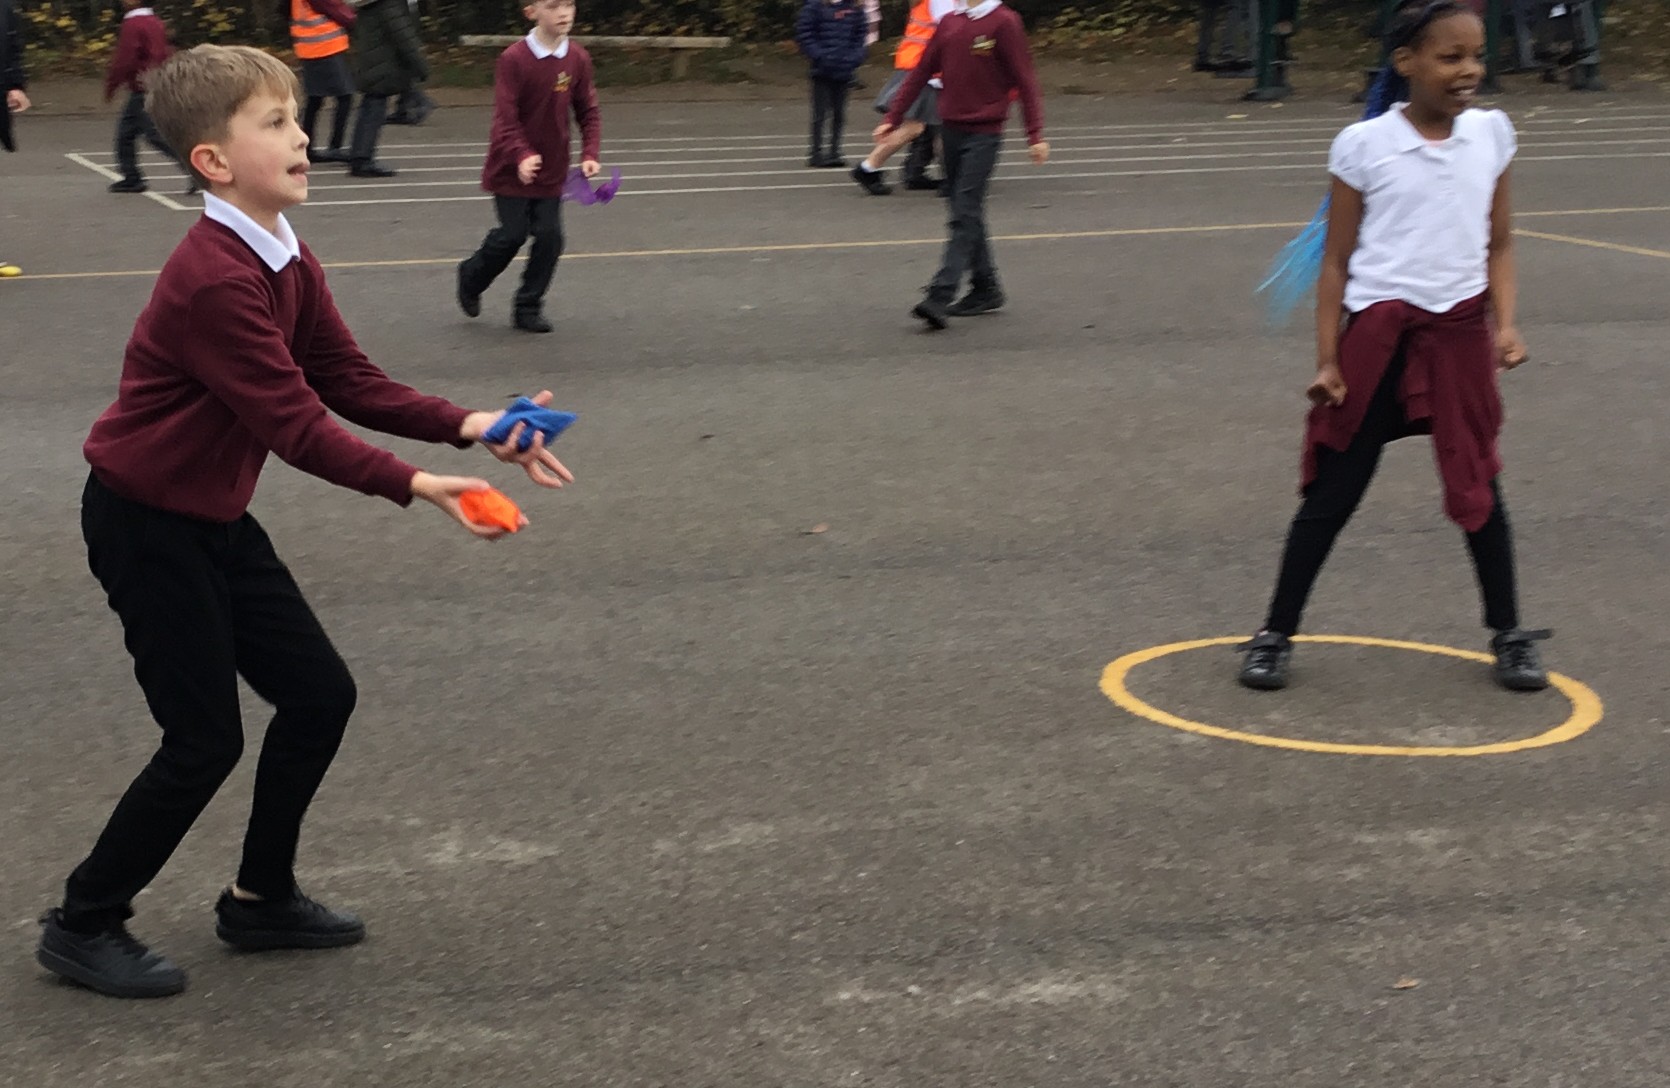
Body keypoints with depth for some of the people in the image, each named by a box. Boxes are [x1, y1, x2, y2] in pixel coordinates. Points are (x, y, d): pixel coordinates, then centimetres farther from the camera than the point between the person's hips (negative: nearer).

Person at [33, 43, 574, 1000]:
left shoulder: (290, 265, 2)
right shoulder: (215, 282, -28)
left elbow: (352, 384, 0)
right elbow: (292, 422, -30)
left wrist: (468, 426, -12)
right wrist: (416, 486, -34)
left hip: (217, 519, 9)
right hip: (146, 525, -9)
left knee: (320, 695, 10)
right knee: (205, 740, -5)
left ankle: (262, 899, 26)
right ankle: (84, 926, 13)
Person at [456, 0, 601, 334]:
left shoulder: (578, 59, -4)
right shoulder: (514, 59, -16)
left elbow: (588, 112, 4)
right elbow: (505, 117, -19)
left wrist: (589, 154, -10)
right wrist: (522, 156, -32)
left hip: (552, 170, 4)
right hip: (511, 169, -4)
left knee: (550, 236, -2)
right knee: (512, 235, 0)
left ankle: (528, 308, 15)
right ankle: (472, 277, 30)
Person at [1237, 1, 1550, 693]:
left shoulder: (1491, 134, 3)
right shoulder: (1364, 145, -6)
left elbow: (1499, 246, 10)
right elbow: (1336, 261, -2)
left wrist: (1506, 323, -5)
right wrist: (1327, 361, -5)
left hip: (1459, 336, 3)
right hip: (1377, 336, -3)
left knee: (1480, 487, 10)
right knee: (1331, 493, 3)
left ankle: (1508, 636, 25)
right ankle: (1275, 635, 14)